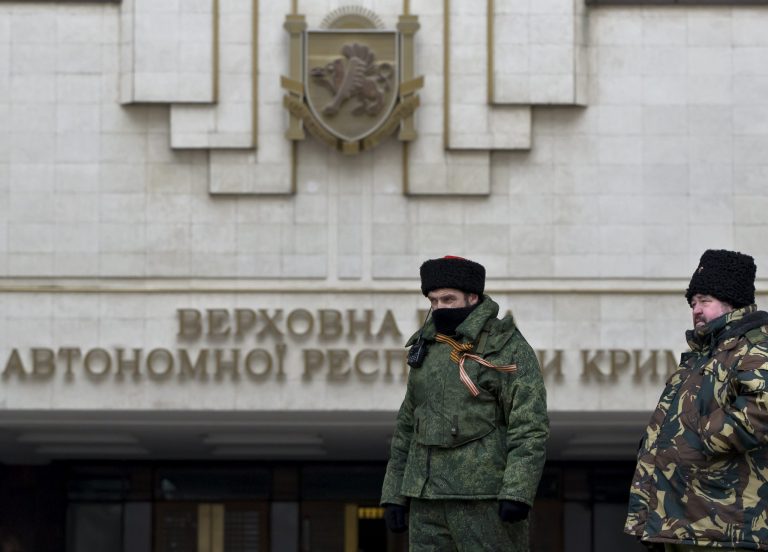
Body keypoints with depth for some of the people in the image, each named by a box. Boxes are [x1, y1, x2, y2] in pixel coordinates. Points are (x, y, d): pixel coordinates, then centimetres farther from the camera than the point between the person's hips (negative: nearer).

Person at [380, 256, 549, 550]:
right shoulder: (428, 349, 14)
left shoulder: (509, 349, -6)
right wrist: (394, 495, 12)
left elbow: (530, 427, -13)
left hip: (486, 500, -6)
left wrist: (517, 493, -23)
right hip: (428, 501, 6)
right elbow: (408, 426, 18)